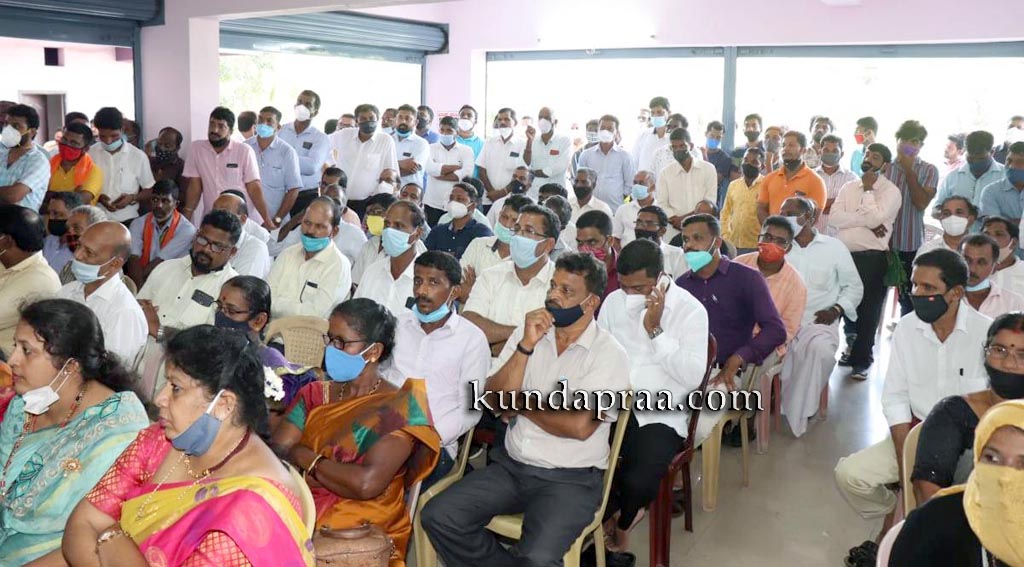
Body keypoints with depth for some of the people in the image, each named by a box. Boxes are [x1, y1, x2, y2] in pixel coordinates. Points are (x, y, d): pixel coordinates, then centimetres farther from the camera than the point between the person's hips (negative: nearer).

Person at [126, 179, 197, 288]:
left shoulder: (186, 230, -10)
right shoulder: (138, 224, 1)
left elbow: (160, 262, -13)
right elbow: (134, 261, -11)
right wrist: (140, 288, -24)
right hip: (143, 283, 2)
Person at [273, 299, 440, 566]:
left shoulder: (399, 408, -5)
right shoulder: (314, 395, 13)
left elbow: (366, 483, -17)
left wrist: (306, 458, -5)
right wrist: (338, 476, -13)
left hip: (361, 535, -5)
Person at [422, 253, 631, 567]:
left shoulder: (609, 353, -8)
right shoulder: (528, 331, 7)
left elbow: (579, 425, -19)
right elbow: (494, 399, -2)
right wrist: (526, 346, -14)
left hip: (571, 480, -5)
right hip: (510, 466, 5)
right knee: (437, 517, -14)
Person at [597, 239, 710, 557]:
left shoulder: (690, 310, -5)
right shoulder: (614, 301, 10)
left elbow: (692, 377, -13)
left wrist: (655, 330, -16)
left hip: (660, 415, -3)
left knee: (638, 482, -29)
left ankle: (621, 522, 10)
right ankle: (618, 509, 5)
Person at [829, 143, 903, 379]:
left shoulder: (891, 191, -1)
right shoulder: (849, 187, 13)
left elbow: (875, 218, -17)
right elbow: (835, 217, -2)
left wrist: (868, 189, -8)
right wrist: (866, 221, -13)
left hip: (872, 258, -4)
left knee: (868, 311, 1)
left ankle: (861, 360, 11)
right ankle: (851, 350, 24)